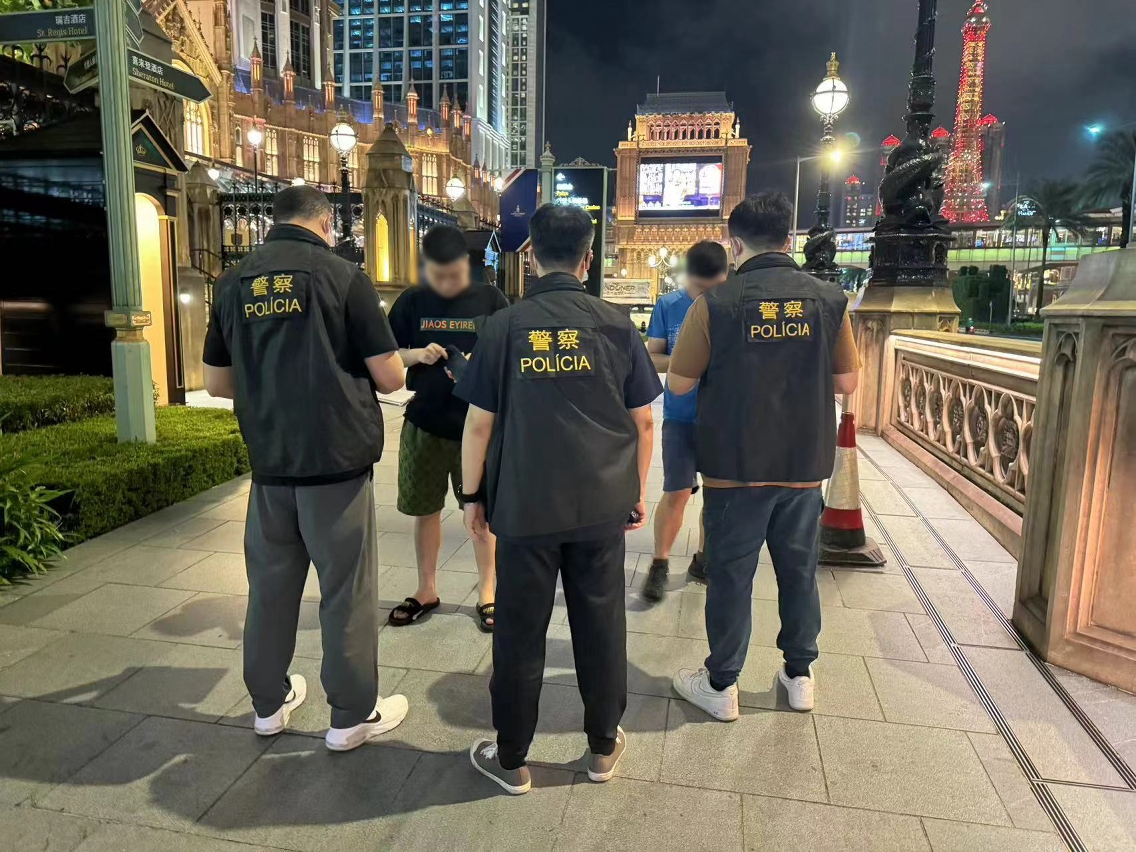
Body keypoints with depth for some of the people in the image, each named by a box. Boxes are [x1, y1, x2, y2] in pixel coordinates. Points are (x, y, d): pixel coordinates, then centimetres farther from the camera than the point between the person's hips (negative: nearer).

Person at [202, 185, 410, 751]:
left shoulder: (232, 283, 5)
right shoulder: (342, 276, -9)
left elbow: (217, 382, 11)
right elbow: (390, 378, -8)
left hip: (268, 461, 5)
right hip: (337, 459, -4)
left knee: (271, 583, 17)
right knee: (346, 590, 7)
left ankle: (269, 702, 33)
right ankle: (353, 716, 19)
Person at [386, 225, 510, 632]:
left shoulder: (491, 300, -2)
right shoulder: (411, 302, 2)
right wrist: (417, 355, -15)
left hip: (478, 424, -2)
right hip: (424, 423, 2)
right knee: (425, 510, 12)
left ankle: (487, 592, 23)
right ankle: (426, 590, 30)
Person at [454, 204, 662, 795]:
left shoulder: (505, 327, -5)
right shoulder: (616, 326, -2)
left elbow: (479, 423, -3)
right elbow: (644, 420, 2)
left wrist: (473, 495, 8)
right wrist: (639, 491, 14)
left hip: (524, 506, -1)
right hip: (603, 505, 2)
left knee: (519, 634, 11)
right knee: (600, 626, 15)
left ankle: (511, 760, 26)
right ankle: (604, 747, 32)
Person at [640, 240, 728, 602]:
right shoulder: (668, 306, -4)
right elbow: (652, 357, -3)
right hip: (681, 416, -2)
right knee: (676, 492, -1)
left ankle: (703, 559, 30)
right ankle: (660, 564, 16)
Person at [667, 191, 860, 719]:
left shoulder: (716, 303, -12)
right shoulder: (828, 300, -3)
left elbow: (678, 383, -6)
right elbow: (847, 382, 5)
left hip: (736, 466, -3)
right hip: (804, 464, 3)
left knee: (731, 574, 9)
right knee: (799, 569, 18)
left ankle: (721, 686, 22)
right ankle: (800, 675, 33)